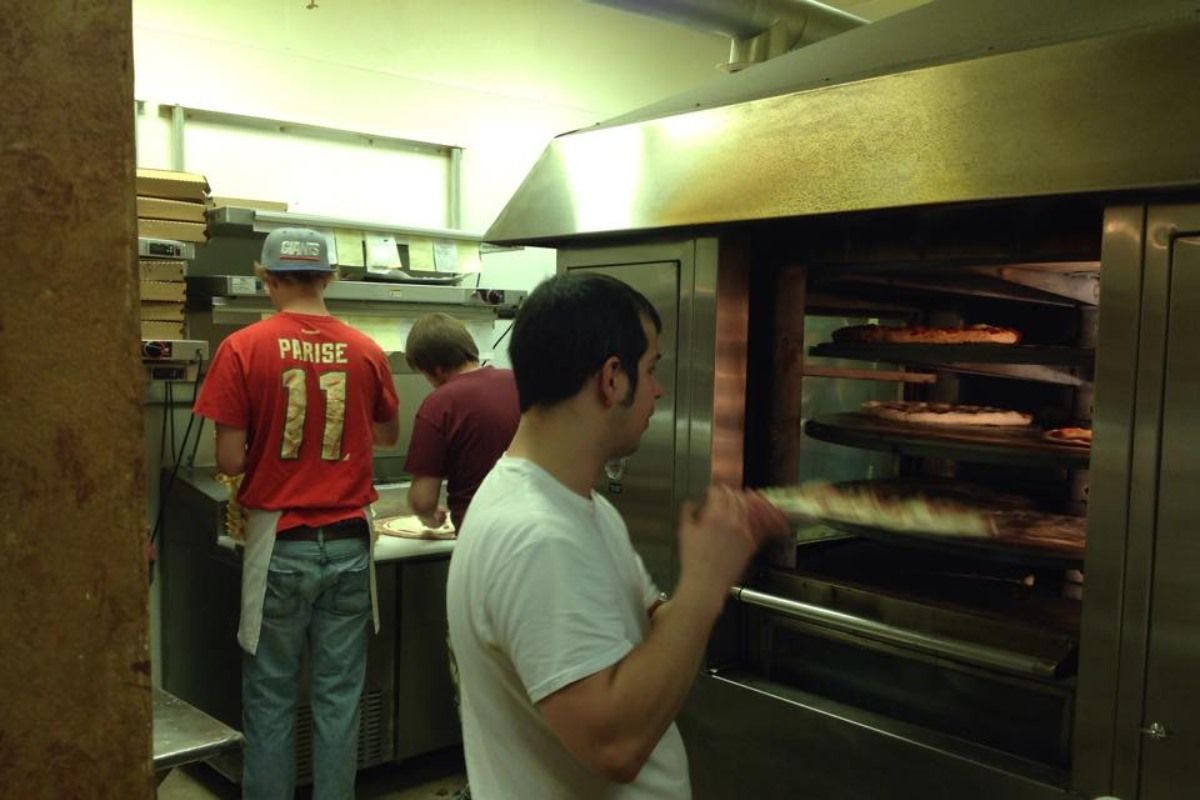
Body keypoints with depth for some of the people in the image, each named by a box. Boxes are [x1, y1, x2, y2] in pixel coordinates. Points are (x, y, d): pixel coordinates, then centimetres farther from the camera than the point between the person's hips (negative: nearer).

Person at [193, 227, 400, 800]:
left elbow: (229, 461, -9)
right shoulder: (366, 351, -1)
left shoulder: (243, 349, -8)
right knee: (339, 697, 11)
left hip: (279, 543, -2)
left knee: (271, 698, 11)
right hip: (348, 542, 2)